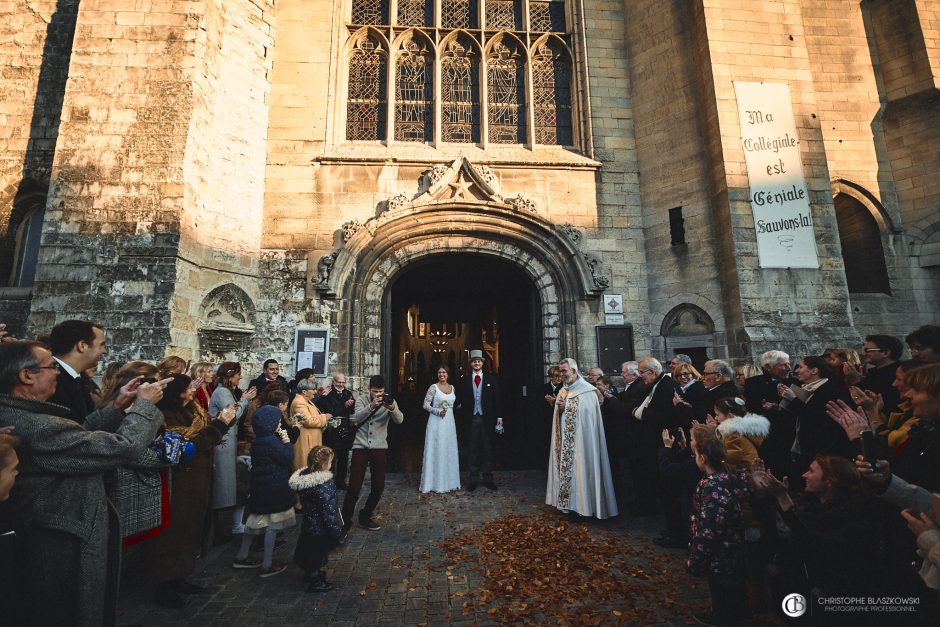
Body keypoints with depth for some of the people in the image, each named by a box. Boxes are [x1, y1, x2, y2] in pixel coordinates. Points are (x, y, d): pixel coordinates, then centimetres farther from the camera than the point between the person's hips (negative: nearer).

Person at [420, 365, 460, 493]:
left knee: (449, 451, 11)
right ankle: (435, 483, 11)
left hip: (449, 422, 5)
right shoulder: (433, 387, -6)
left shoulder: (452, 387, 10)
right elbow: (426, 405, -8)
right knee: (436, 451, 0)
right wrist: (438, 411, -19)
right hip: (436, 422, -5)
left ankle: (449, 481, 23)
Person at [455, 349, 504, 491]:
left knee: (487, 449, 8)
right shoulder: (464, 380, 4)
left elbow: (497, 399, 2)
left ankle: (488, 479, 20)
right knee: (473, 450, 8)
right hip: (471, 419, 0)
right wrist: (462, 408, -6)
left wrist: (499, 416, -1)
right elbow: (459, 399, 10)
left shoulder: (491, 379, 3)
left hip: (487, 419, 0)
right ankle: (473, 479, 19)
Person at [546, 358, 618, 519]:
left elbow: (586, 413, -19)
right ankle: (567, 500, 20)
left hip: (580, 440, -6)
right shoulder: (562, 391, 12)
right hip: (564, 441, 6)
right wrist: (559, 408, -8)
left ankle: (584, 503, 11)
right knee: (566, 466, 9)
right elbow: (558, 415, 12)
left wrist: (566, 407, -15)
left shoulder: (586, 390, -9)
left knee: (580, 468, -2)